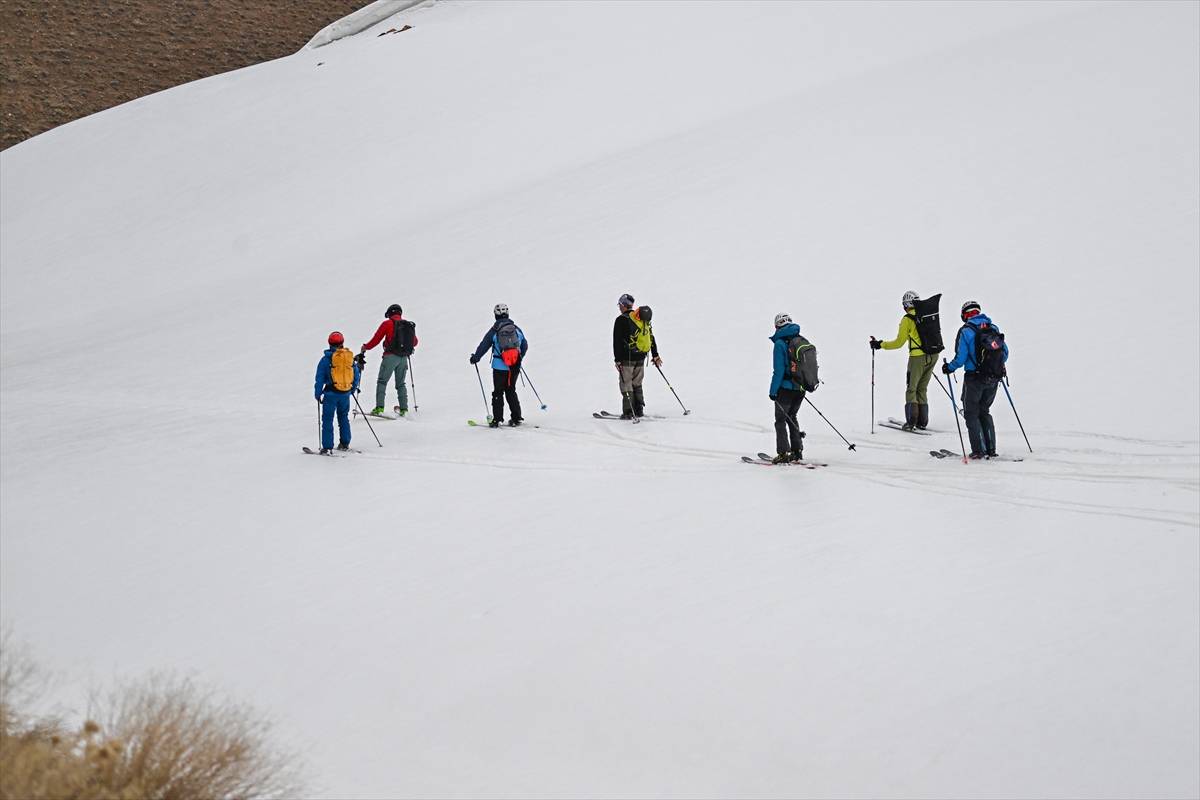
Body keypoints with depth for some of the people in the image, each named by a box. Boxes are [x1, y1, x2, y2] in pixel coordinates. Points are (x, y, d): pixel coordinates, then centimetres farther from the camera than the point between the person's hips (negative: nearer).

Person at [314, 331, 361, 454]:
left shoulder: (326, 359, -9)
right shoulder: (350, 357, 1)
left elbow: (320, 378, -7)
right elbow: (356, 375, 11)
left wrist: (317, 393, 2)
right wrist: (353, 388, 26)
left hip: (331, 394, -4)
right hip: (346, 393, 4)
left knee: (327, 420, 1)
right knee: (344, 417, 21)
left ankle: (327, 447, -3)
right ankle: (345, 443, 25)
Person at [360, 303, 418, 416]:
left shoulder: (387, 324, -2)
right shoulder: (409, 325, 11)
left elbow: (376, 340, 0)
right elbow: (415, 342, 21)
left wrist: (365, 347, 16)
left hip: (391, 356, -5)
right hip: (404, 358, 5)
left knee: (382, 381, -1)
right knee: (400, 384, 17)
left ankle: (379, 408, -13)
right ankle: (404, 408, 13)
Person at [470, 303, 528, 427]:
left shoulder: (494, 330, -7)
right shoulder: (516, 329, 5)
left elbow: (484, 345, -2)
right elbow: (525, 346, 14)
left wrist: (475, 357, 13)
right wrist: (519, 358, 32)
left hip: (500, 367, -4)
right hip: (515, 366, 4)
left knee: (498, 393, 4)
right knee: (511, 391, 15)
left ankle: (497, 419, -1)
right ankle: (516, 418, 11)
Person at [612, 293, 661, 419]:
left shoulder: (621, 319, -8)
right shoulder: (644, 319, 11)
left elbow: (617, 341, -11)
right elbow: (652, 338, 15)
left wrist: (617, 360, -9)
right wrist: (655, 356, 20)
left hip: (627, 357, -6)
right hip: (641, 357, 6)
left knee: (626, 384, -1)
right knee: (637, 384, 16)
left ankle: (628, 412, -3)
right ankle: (639, 410, 15)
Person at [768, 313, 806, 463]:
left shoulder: (780, 343, -14)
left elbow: (779, 370, -17)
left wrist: (773, 391, -12)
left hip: (786, 387, -7)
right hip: (801, 388, 7)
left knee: (781, 420, 1)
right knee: (791, 417, 20)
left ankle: (783, 453, -4)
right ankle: (797, 451, 19)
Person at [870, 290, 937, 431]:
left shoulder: (907, 319, -9)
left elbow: (899, 342, -6)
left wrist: (880, 345, 3)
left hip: (918, 357, -6)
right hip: (933, 355, 6)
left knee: (911, 389, 6)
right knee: (922, 389, 16)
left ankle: (911, 421, 0)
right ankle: (922, 422, 15)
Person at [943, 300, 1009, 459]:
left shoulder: (966, 331, -10)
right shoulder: (993, 328, 4)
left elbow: (961, 358, -13)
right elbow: (1005, 352, 7)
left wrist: (949, 368, 4)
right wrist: (999, 366, 26)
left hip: (974, 377, -5)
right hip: (993, 378, 5)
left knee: (971, 414, 7)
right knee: (984, 412, 19)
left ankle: (979, 450, -1)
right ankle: (991, 450, 15)